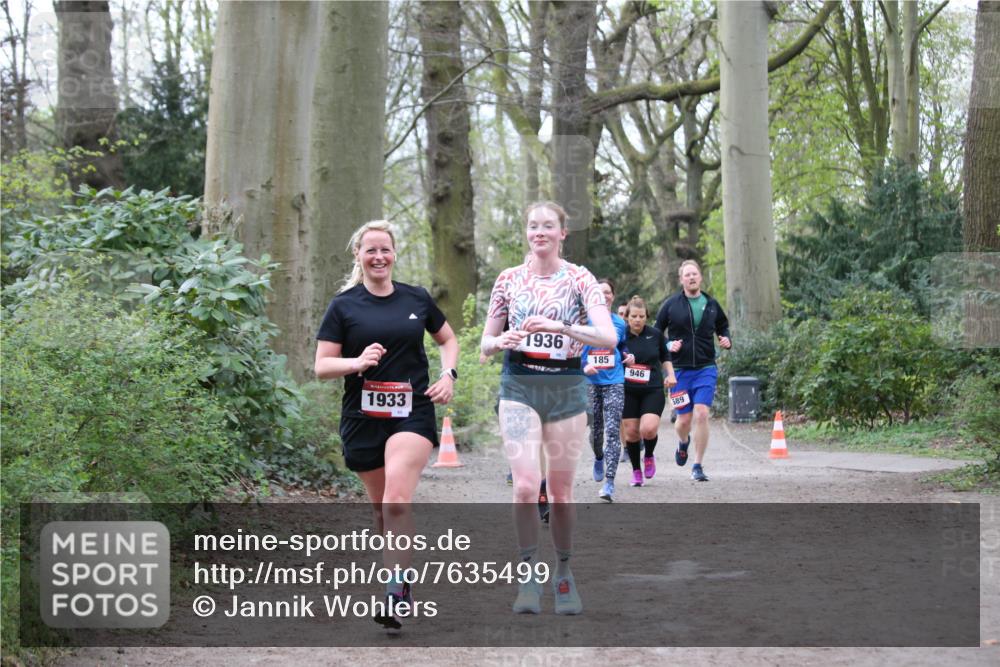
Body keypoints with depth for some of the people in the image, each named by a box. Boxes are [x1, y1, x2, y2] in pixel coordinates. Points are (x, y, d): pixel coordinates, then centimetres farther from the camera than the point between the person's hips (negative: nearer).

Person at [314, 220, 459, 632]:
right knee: (380, 505, 11)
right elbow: (321, 367, -1)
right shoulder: (343, 306, 2)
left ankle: (395, 595, -21)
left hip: (412, 412, -1)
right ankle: (400, 576, 32)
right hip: (362, 417, 1)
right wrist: (357, 362, -20)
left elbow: (448, 339, 22)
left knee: (396, 501, -20)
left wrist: (448, 374, 3)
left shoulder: (417, 299, 6)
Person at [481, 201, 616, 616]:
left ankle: (564, 576, 21)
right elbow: (485, 344, 11)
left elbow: (609, 336, -12)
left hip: (566, 387, 0)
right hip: (519, 386, 1)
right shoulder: (508, 279, 7)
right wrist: (500, 341, -12)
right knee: (526, 485, -16)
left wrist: (559, 326, -26)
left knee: (561, 492, 4)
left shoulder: (579, 278, 1)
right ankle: (529, 576, -6)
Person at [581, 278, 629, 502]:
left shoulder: (619, 323, 8)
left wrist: (627, 356, 4)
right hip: (590, 383, 0)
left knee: (613, 431, -12)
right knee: (595, 429, 10)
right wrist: (583, 367, -14)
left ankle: (609, 482, -13)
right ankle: (599, 458, 46)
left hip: (614, 383, 0)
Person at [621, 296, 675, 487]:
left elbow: (665, 356, 18)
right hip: (628, 391, 0)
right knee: (631, 432, 1)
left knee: (648, 428, -18)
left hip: (653, 390, 0)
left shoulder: (656, 334, 2)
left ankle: (649, 456, 14)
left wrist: (670, 374, 6)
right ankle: (636, 471, 21)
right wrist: (623, 360, -13)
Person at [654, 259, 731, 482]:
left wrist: (727, 341, 3)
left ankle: (698, 466, -2)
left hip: (706, 369, 1)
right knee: (684, 419, 3)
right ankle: (683, 443, 40)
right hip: (680, 370, -1)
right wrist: (668, 346, -12)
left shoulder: (712, 304, 7)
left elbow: (723, 326, 23)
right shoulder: (671, 305, 0)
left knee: (702, 414, -13)